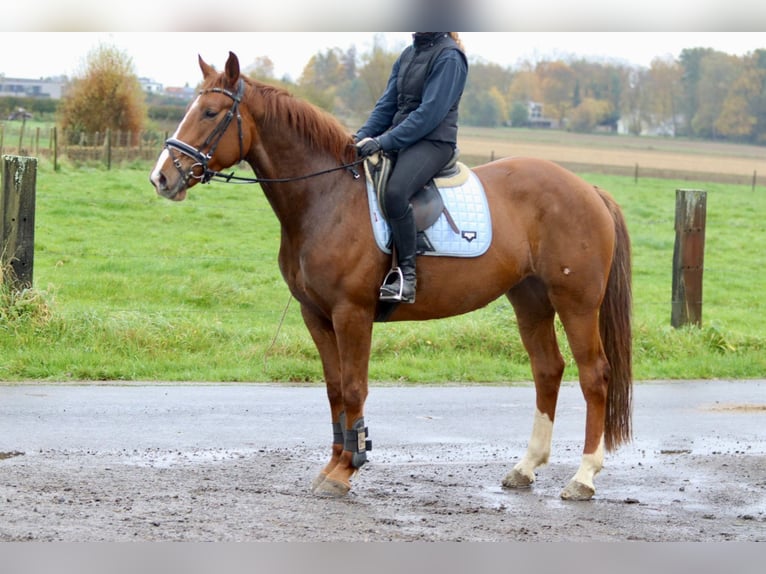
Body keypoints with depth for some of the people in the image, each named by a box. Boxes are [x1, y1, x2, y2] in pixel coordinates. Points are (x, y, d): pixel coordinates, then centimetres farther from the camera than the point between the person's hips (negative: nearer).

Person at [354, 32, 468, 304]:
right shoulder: (408, 54, 16)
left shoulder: (449, 57, -9)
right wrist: (364, 135, -2)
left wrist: (384, 142, -22)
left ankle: (407, 276, -27)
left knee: (395, 192, -33)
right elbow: (387, 103, 15)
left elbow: (430, 113, -17)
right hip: (400, 140, 9)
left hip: (433, 141, -9)